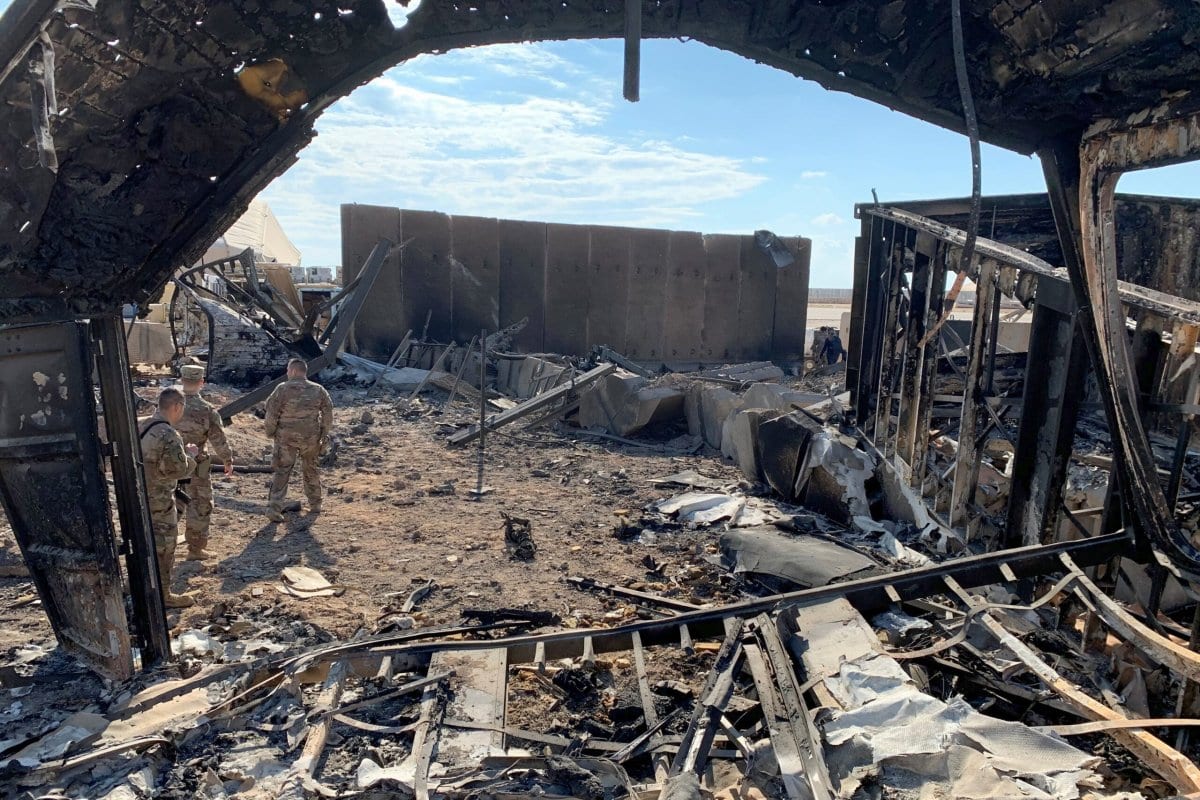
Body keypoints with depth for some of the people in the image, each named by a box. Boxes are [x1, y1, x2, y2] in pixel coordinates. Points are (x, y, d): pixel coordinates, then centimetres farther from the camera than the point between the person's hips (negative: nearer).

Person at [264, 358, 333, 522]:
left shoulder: (282, 388, -9)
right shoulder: (318, 390, 1)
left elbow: (271, 411, -9)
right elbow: (328, 412, 4)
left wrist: (270, 431, 5)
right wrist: (325, 434, 11)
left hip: (286, 437, -3)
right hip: (310, 437, 3)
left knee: (281, 471, 3)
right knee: (310, 470, 18)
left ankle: (274, 508, -7)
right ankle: (315, 505, 28)